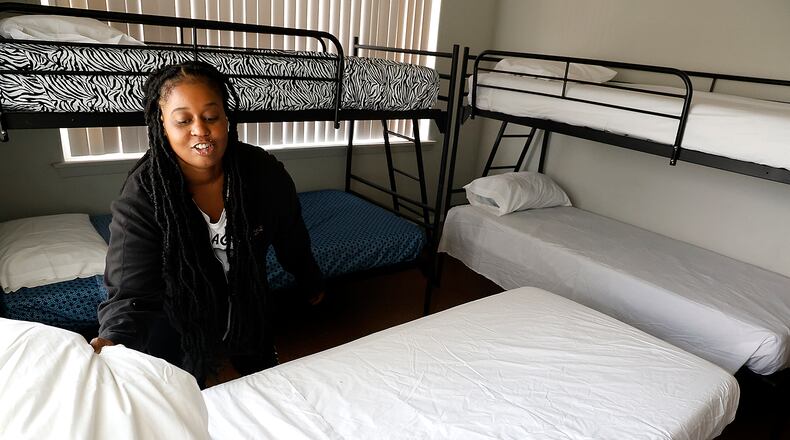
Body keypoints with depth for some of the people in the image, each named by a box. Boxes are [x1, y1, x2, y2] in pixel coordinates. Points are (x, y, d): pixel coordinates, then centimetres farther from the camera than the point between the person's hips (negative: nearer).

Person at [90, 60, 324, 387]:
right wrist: (112, 344, -53)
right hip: (182, 329, -2)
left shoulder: (264, 173, -21)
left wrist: (313, 289, 9)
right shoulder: (140, 199, -28)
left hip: (249, 320, 3)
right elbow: (131, 293, -33)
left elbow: (292, 243, -5)